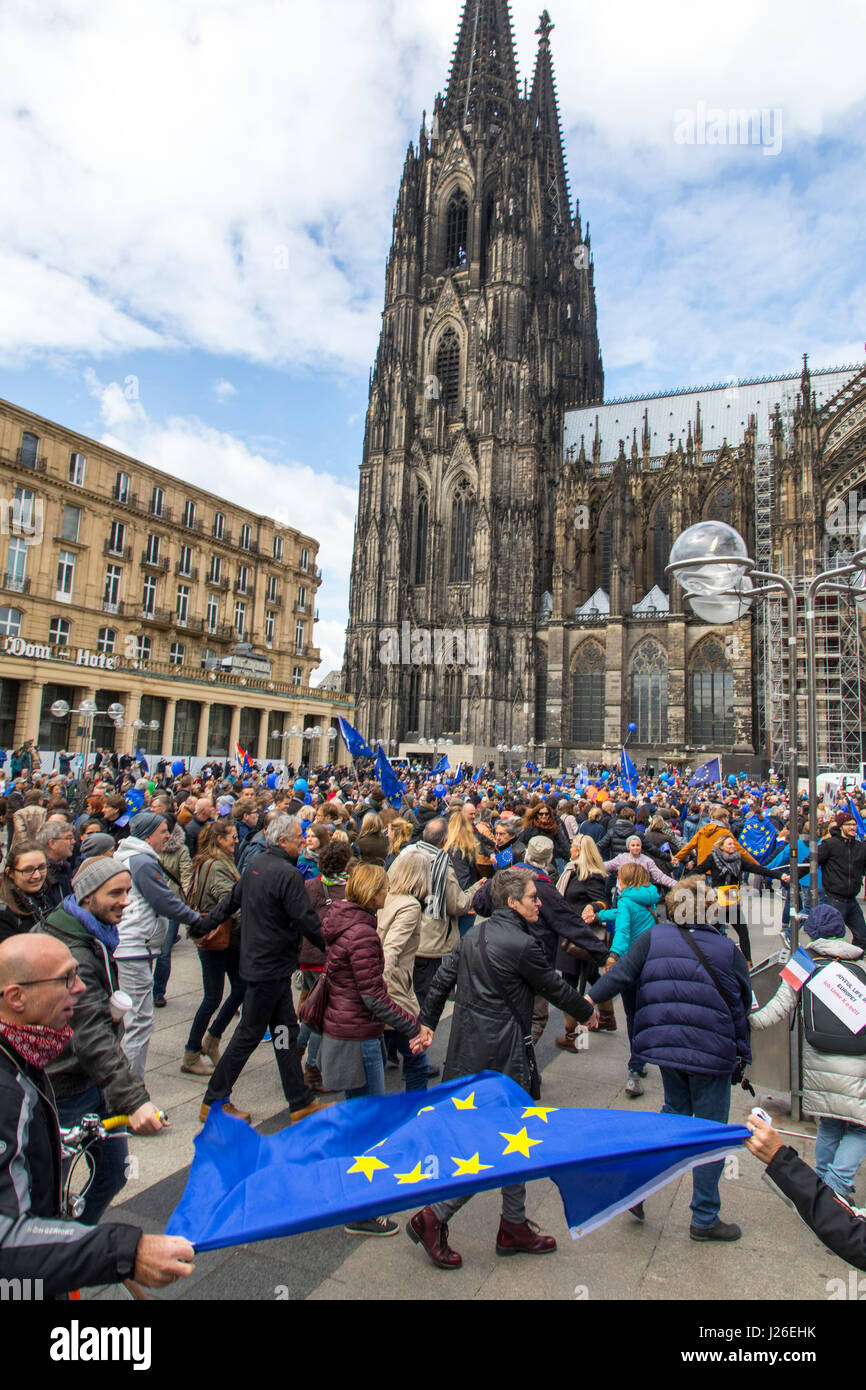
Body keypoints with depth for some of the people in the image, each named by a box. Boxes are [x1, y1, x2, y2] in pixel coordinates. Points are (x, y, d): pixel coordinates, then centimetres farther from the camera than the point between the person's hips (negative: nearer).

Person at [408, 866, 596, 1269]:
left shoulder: (473, 935, 6)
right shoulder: (522, 944, -18)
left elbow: (441, 980, 8)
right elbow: (554, 988, -6)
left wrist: (426, 1024, 16)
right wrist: (586, 1010, 12)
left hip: (468, 1048, 9)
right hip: (501, 1056, -9)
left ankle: (514, 1226, 30)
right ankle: (433, 1217, 9)